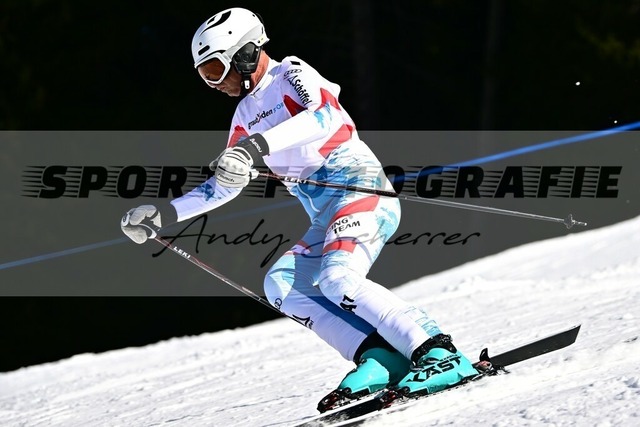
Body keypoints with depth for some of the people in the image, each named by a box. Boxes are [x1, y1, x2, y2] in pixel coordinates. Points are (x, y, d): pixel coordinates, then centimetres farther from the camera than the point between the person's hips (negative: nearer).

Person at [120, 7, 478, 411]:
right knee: (281, 284, -7)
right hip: (325, 219, 9)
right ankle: (380, 359, -18)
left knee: (338, 279, -29)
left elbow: (327, 114, -25)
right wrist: (165, 214, 20)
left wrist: (258, 145, -35)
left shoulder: (290, 74, -3)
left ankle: (440, 355, -29)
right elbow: (223, 186, 29)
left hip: (361, 190, -9)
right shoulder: (247, 114, 21)